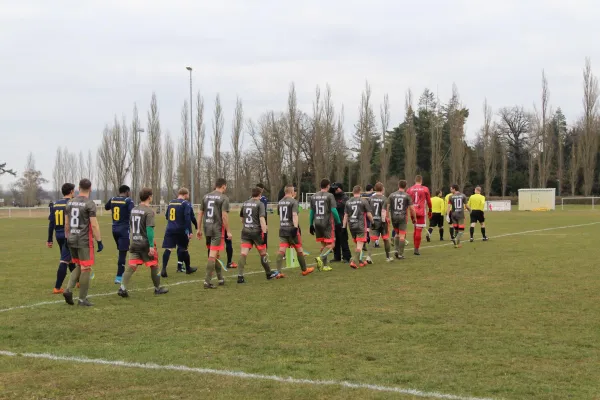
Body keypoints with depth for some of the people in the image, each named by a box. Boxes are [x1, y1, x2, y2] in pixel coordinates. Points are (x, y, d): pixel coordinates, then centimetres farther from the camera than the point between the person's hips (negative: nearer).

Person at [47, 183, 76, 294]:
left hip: (59, 236, 7)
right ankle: (57, 287, -8)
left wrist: (49, 240, 14)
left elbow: (51, 223, 9)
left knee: (71, 259, 22)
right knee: (64, 261, -5)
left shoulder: (55, 204, 7)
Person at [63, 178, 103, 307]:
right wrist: (99, 241, -9)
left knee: (79, 267, 20)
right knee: (86, 269, 2)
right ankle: (82, 299, 6)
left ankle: (69, 290, 2)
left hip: (72, 240, 7)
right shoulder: (90, 204, -11)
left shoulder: (70, 203, 8)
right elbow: (94, 225, -15)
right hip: (84, 241, -7)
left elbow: (66, 224, 14)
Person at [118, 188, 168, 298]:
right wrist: (151, 245, -19)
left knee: (132, 266, 0)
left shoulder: (133, 210, 10)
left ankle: (123, 287, -15)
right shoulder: (149, 211, -13)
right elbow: (149, 229, -19)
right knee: (154, 266, 11)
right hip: (145, 244, -6)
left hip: (134, 243, 6)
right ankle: (157, 288, 23)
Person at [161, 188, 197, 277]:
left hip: (170, 229, 4)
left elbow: (166, 216, 22)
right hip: (181, 230, -4)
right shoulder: (186, 204, -5)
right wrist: (190, 231, -14)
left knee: (168, 249, -4)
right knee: (184, 249, 12)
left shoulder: (170, 203, 12)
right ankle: (188, 268, 28)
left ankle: (164, 269, -19)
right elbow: (188, 218, -14)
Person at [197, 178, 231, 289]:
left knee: (215, 255, 17)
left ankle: (220, 278, 25)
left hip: (207, 229, 6)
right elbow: (224, 216, -14)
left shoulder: (206, 197, 11)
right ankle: (207, 281, -8)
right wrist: (228, 231, -8)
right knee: (213, 255, -6)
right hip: (217, 229, -6)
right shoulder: (224, 198, -7)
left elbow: (200, 213, 12)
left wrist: (199, 229, 18)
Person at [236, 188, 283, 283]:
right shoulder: (260, 204, -6)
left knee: (243, 253, -3)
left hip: (245, 231, 4)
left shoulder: (244, 204, 11)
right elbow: (261, 219, -16)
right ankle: (269, 274, 25)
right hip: (256, 231, -4)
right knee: (263, 253, 11)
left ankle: (240, 276, -13)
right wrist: (264, 233, -18)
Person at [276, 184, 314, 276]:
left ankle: (278, 271, -14)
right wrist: (296, 227, -26)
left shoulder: (280, 202, 12)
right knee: (299, 249, 9)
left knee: (281, 250, -3)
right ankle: (304, 270, 21)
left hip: (282, 229, 5)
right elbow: (294, 215, -20)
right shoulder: (293, 201, -9)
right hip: (291, 229, -5)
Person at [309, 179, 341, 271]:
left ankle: (325, 265, 13)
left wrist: (311, 224, 19)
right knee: (331, 244, -1)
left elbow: (312, 211, 13)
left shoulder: (313, 197, 10)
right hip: (327, 223, -6)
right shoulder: (329, 196, -6)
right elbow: (333, 210, -11)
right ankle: (321, 258, -23)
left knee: (323, 244, 14)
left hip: (317, 223, 6)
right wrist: (339, 222, -2)